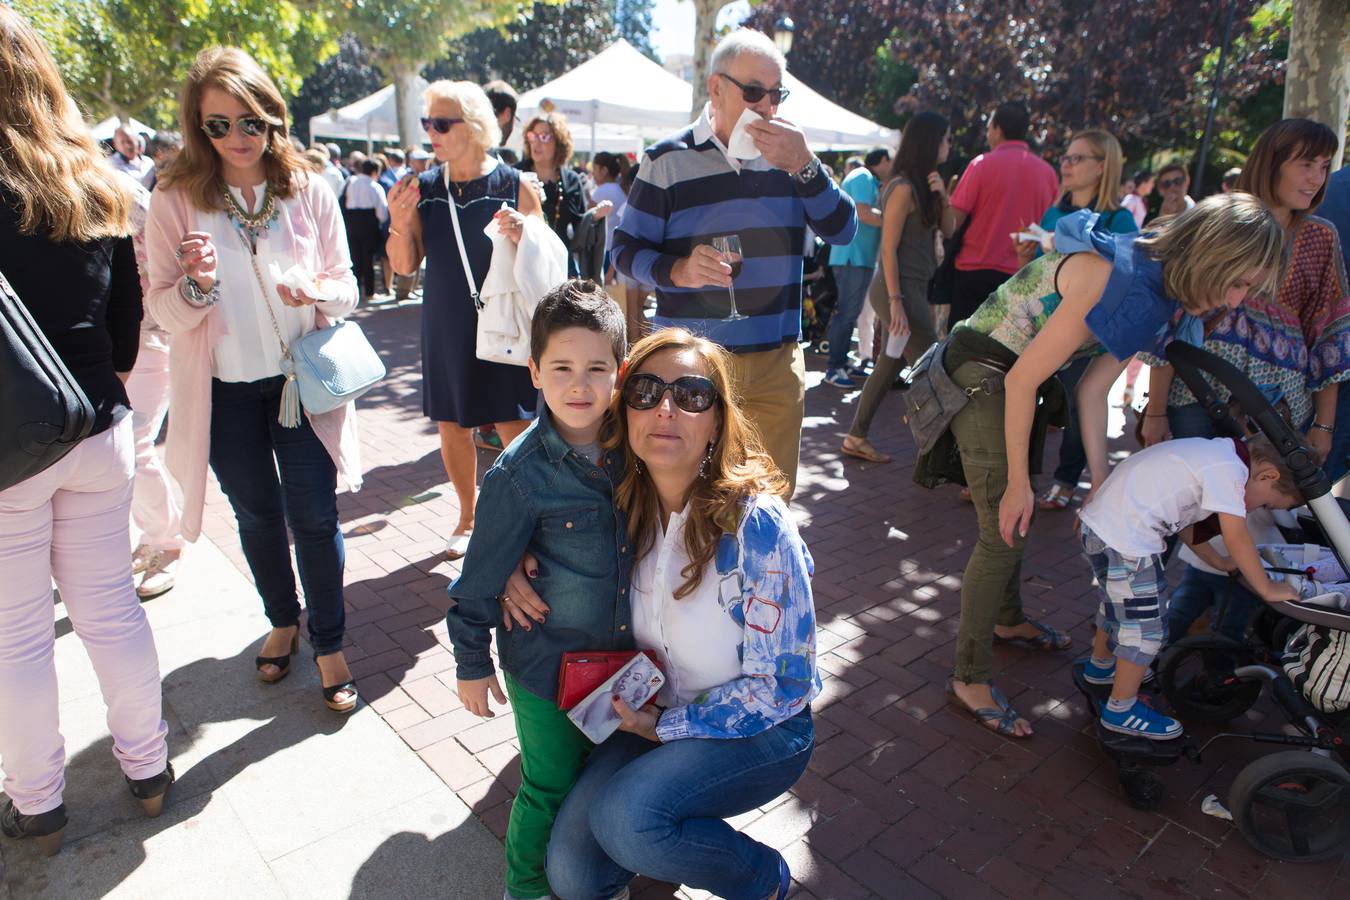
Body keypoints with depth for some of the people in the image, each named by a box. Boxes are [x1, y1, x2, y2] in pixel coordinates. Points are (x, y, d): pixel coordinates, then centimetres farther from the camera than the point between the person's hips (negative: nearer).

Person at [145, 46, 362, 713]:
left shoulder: (309, 191, -4)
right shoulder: (175, 201, -5)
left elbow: (346, 285, 0)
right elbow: (163, 311, -4)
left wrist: (318, 291, -21)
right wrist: (198, 283, -24)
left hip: (302, 380, -1)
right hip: (225, 390, 1)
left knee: (314, 515, 0)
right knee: (258, 516, 17)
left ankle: (329, 644, 18)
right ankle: (283, 621, 39)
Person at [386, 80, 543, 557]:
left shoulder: (513, 184, -6)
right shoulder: (423, 188, 3)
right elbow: (405, 265, 4)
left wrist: (523, 235, -24)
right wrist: (399, 225, -15)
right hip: (445, 327, 4)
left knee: (514, 429, -4)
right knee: (451, 425, 13)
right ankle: (468, 518, 33)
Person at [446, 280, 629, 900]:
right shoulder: (519, 475, -23)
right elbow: (480, 579, -13)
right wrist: (471, 663, -4)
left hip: (623, 656, 5)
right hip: (546, 664, -5)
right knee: (552, 790, 13)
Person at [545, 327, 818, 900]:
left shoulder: (757, 524, -24)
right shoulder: (627, 505, -9)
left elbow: (776, 686, -19)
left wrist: (662, 725, -15)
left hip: (762, 729, -4)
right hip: (654, 710, 5)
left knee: (623, 817, -28)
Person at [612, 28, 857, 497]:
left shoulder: (788, 156, 8)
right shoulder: (669, 160, 0)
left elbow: (842, 231, 1)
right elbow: (626, 250, -1)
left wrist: (804, 166, -14)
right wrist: (677, 270, -20)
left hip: (778, 362, 3)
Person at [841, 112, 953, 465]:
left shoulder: (924, 184, 14)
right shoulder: (903, 187, -12)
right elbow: (889, 248, -16)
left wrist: (942, 194, -2)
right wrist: (896, 301, -20)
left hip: (913, 288, 9)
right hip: (900, 289, -9)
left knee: (889, 366, 12)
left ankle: (856, 438, 20)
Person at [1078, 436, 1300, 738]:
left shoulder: (1218, 452, 15)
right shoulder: (1229, 468, -15)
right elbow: (1237, 537, -16)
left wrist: (1218, 561, 24)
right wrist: (1268, 589, -5)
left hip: (1099, 524, 10)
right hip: (1124, 542, -10)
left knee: (1118, 604, 30)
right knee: (1145, 627, 3)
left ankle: (1100, 665, 52)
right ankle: (1122, 710, 17)